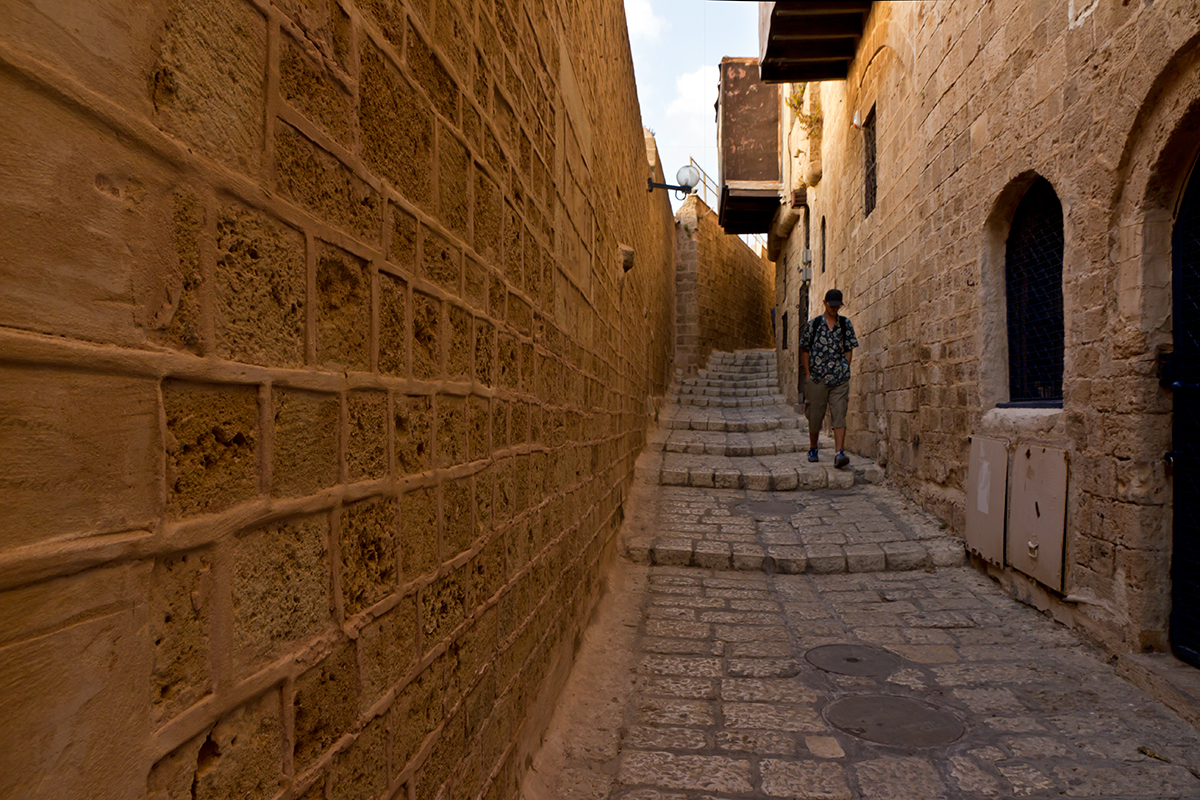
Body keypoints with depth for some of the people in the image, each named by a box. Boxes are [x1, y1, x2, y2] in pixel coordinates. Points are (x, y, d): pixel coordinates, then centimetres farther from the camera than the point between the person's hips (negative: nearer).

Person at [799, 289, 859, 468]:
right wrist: (807, 374, -1)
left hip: (839, 379, 1)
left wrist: (844, 371, 1)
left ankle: (839, 453, -14)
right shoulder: (813, 324, 4)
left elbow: (849, 350, 11)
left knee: (840, 414, -9)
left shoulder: (845, 324, 9)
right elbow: (805, 350, 5)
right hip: (816, 377, -1)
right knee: (815, 414, 6)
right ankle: (812, 449, 25)